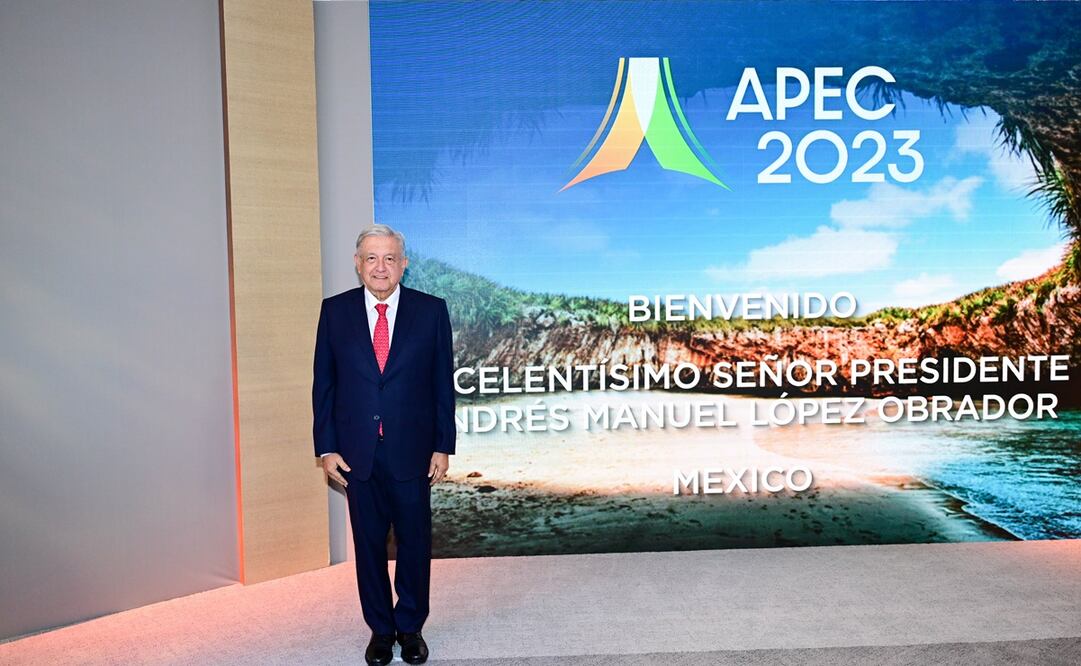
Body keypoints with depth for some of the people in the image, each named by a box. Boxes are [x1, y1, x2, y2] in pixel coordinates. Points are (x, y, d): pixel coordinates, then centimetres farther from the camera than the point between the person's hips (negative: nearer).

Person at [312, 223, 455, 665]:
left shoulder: (431, 311, -1)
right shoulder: (335, 311, 2)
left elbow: (443, 384, 1)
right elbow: (323, 384, 4)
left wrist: (443, 446, -2)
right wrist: (326, 448, -1)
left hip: (412, 452, -1)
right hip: (357, 454, 1)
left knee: (415, 543, 9)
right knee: (369, 544, 11)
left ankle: (410, 627, 28)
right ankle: (380, 628, 28)